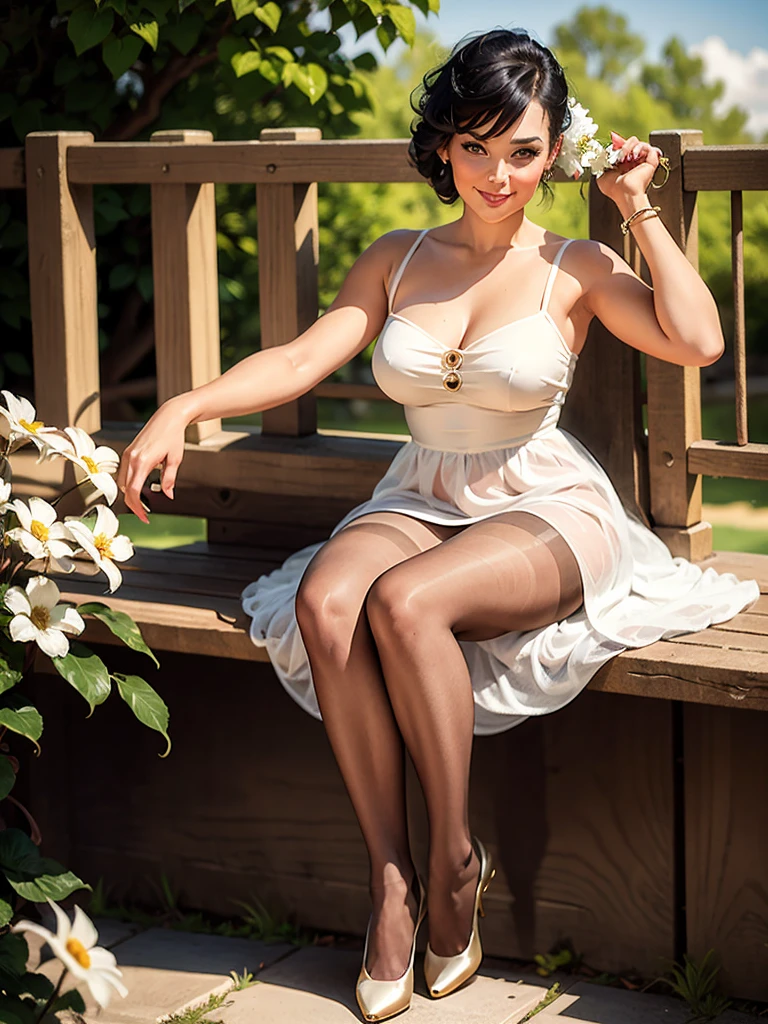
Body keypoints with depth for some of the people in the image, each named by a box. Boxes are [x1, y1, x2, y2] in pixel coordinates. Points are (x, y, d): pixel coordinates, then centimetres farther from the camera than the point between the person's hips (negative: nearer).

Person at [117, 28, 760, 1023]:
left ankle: (457, 857, -14)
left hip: (546, 511, -3)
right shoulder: (397, 261, 10)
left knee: (403, 601, -34)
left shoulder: (575, 267, 1)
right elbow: (304, 356, -1)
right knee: (325, 601, -30)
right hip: (419, 502, 4)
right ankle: (390, 875, -19)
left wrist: (640, 209, -6)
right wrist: (185, 406, -17)